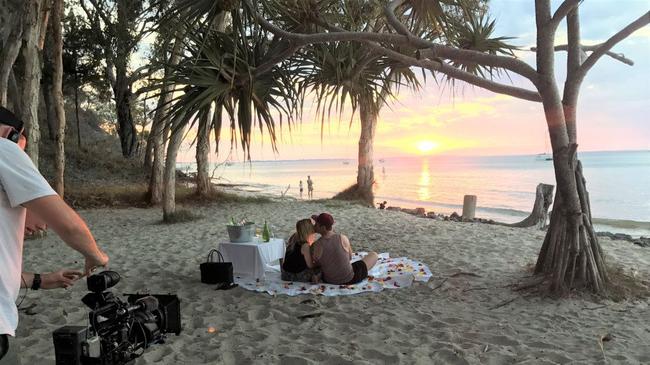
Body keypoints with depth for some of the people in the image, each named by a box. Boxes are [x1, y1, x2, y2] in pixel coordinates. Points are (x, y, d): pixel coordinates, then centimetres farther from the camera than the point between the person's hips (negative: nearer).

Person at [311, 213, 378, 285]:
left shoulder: (317, 245, -21)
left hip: (329, 281, 3)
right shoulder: (343, 238, -19)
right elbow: (350, 257, 0)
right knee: (374, 255, 21)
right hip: (349, 279, -2)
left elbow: (317, 264, -3)